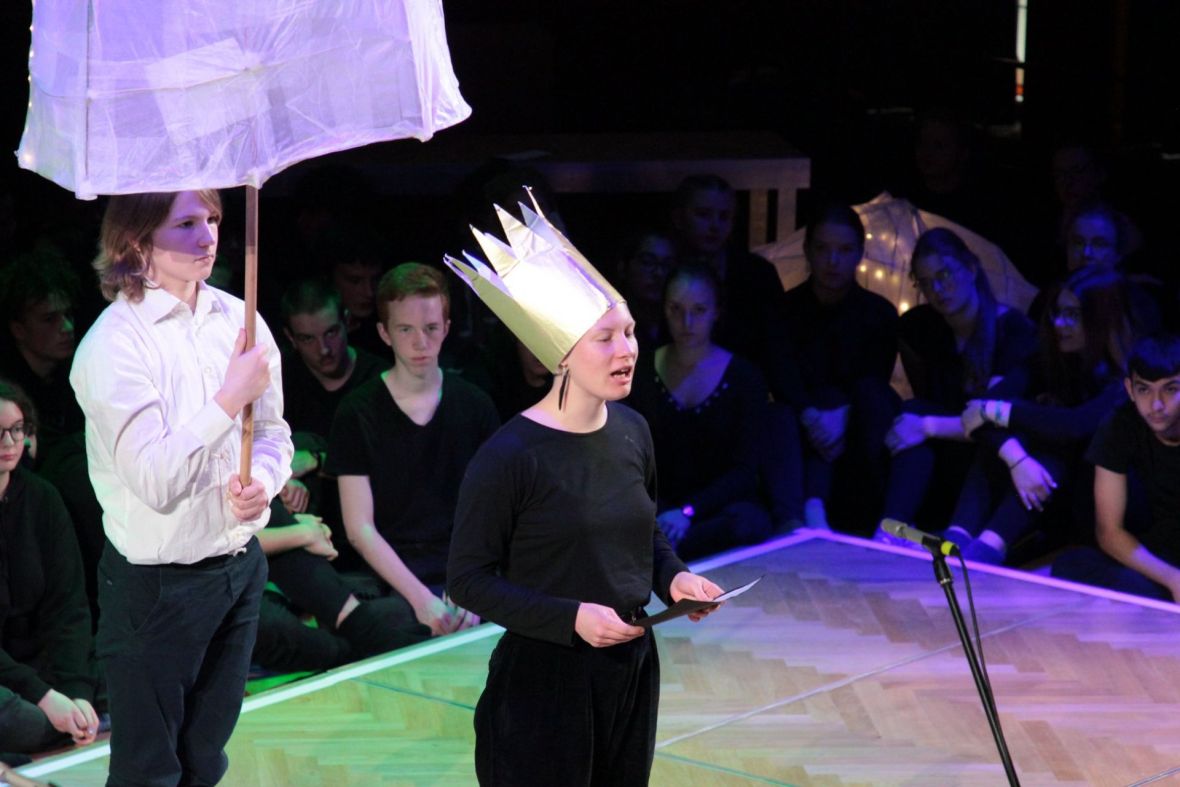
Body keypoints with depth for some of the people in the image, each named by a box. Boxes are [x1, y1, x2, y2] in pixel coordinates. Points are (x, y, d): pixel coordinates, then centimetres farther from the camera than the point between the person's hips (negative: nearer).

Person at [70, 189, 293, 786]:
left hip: (240, 566, 6)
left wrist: (262, 482, -9)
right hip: (157, 585, -6)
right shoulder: (113, 344, -18)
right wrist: (232, 397, -25)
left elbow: (273, 434, 12)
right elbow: (156, 481, -25)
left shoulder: (237, 319, 1)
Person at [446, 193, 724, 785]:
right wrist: (571, 618, -21)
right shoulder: (508, 458, -17)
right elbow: (468, 580, -13)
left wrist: (673, 577, -1)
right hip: (543, 676, -6)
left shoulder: (631, 431, 4)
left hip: (631, 669, 6)